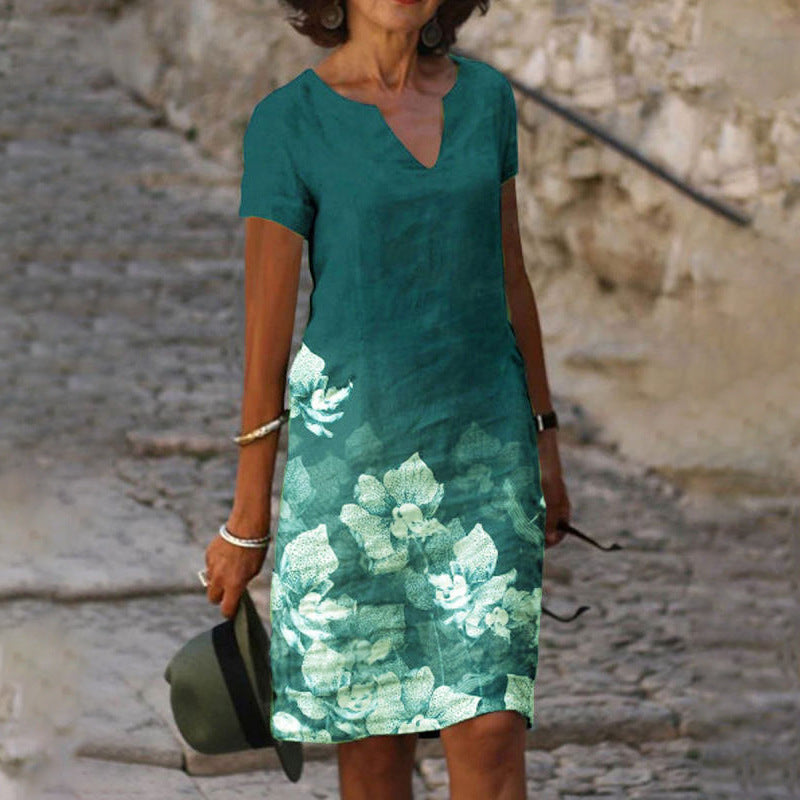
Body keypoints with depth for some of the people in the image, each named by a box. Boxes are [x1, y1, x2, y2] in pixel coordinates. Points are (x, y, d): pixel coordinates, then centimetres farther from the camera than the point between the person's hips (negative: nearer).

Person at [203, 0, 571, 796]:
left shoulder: (484, 95, 4)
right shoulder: (286, 125, -9)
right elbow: (265, 328, -8)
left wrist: (544, 443, 14)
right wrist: (246, 521, -4)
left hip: (478, 450, 3)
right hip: (351, 444, -3)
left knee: (492, 730, -5)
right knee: (377, 732, 8)